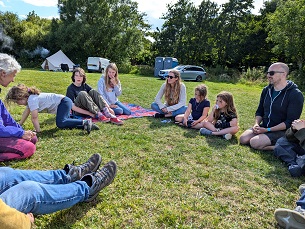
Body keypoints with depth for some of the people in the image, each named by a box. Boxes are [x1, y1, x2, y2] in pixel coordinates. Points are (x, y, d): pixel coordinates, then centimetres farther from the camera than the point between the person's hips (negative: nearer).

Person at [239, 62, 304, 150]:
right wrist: (256, 124, -6)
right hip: (263, 127, 7)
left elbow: (290, 122, -17)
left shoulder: (295, 94, -13)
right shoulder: (266, 90, 7)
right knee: (243, 139, -15)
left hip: (282, 131, -7)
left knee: (255, 143, -27)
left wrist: (268, 130, -21)